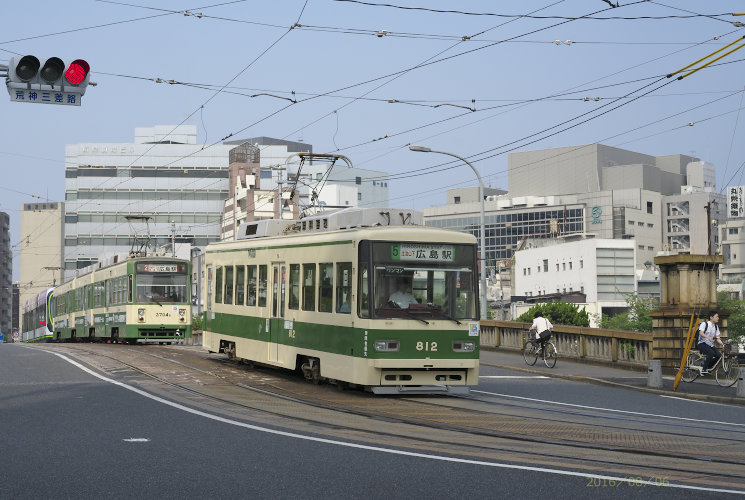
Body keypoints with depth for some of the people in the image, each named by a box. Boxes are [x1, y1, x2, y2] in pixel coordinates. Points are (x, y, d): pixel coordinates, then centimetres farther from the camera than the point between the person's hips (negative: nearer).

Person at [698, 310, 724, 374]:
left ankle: (707, 367, 4)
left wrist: (722, 344, -14)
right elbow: (701, 333, -25)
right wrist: (708, 337, -43)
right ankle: (704, 369, -22)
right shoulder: (704, 324, -8)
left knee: (719, 355, -15)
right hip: (702, 344, -7)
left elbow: (717, 337, 6)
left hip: (710, 345, 7)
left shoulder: (716, 327, 11)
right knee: (711, 352, -33)